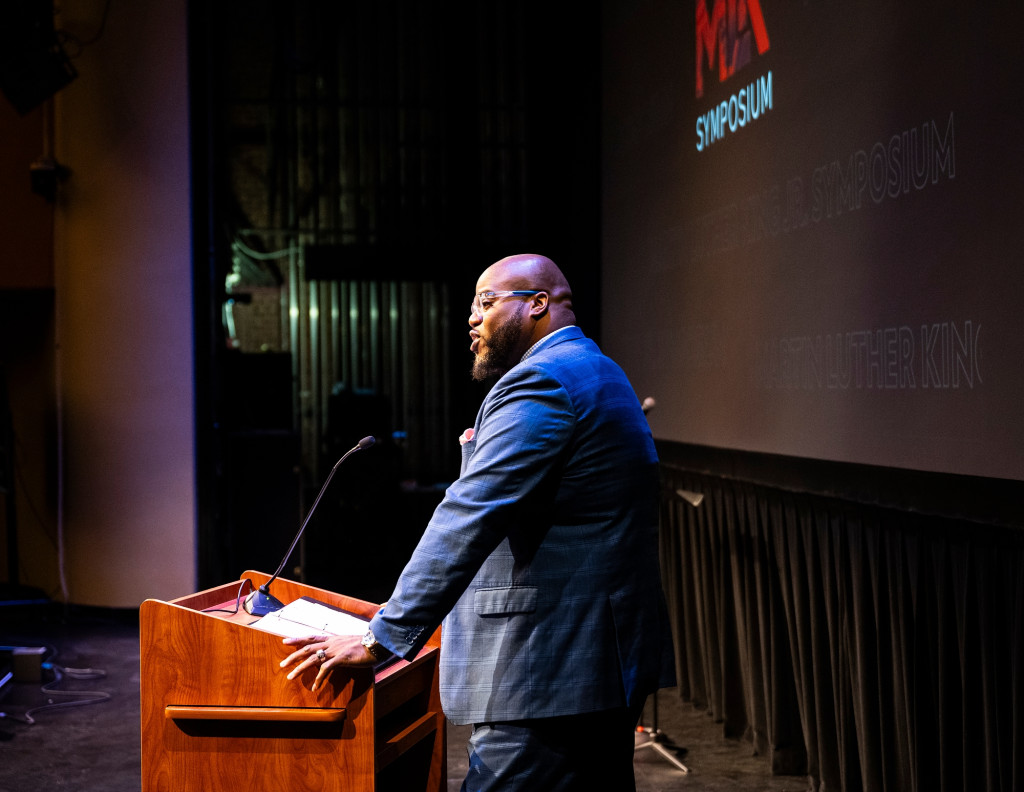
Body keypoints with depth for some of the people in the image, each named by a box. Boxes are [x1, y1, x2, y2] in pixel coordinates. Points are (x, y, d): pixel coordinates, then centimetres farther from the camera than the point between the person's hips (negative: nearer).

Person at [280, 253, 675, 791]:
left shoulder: (539, 383, -14)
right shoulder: (596, 373, 20)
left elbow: (467, 522, -21)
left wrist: (380, 640, -21)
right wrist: (483, 455, 17)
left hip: (550, 674, -11)